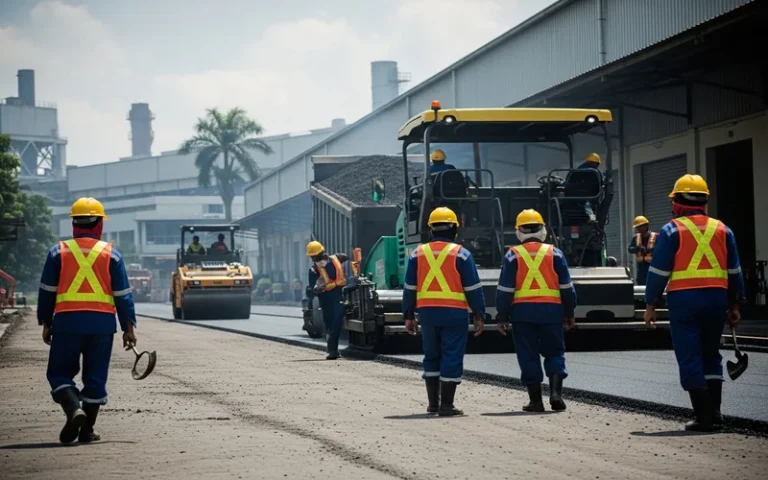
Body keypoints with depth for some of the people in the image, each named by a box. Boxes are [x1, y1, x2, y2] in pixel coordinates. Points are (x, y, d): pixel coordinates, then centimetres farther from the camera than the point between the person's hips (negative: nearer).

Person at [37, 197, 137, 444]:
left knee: (60, 372, 9)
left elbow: (47, 292, 5)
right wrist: (129, 327, 10)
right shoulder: (111, 254, 3)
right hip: (102, 323, 1)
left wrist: (46, 324, 14)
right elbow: (123, 295, 4)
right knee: (95, 376, 9)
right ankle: (87, 429, 10)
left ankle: (74, 409, -17)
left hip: (67, 322, -1)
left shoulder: (58, 252, 3)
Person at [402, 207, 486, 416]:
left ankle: (433, 403, 17)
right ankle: (446, 405, -4)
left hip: (427, 312, 4)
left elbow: (409, 289, 8)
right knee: (452, 358, -1)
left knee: (431, 356, 15)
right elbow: (473, 289, -3)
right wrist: (479, 316, 3)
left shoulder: (418, 254, 7)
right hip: (454, 312, -4)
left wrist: (409, 316, 13)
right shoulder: (461, 254, -3)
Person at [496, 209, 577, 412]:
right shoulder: (554, 253, 4)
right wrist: (569, 314, 16)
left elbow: (505, 289, -1)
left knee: (528, 356, 4)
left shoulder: (513, 255, 0)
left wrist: (503, 317, 4)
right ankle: (556, 391, -6)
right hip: (551, 310, 1)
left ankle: (535, 400, 3)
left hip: (522, 311, -1)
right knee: (554, 353, 11)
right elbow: (566, 287, 6)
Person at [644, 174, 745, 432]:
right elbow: (734, 271, 13)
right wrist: (734, 305, 19)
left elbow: (658, 272, -4)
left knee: (690, 358, 1)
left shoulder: (672, 230, -2)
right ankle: (714, 411, 13)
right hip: (716, 298, 4)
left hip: (684, 299, -4)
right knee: (711, 355, 17)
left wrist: (650, 305, 2)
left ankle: (703, 416, -2)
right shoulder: (722, 230, 10)